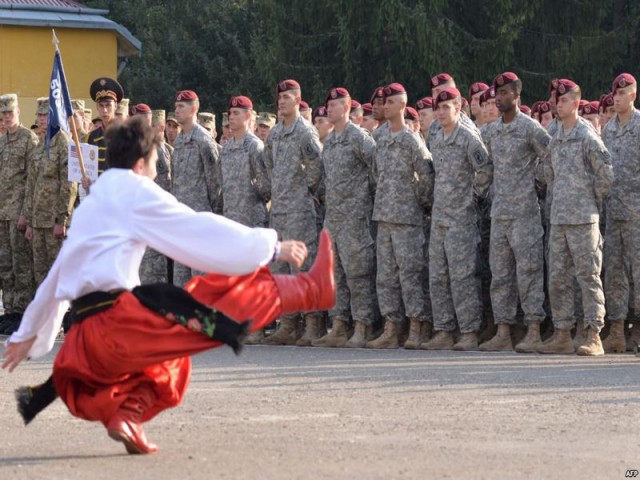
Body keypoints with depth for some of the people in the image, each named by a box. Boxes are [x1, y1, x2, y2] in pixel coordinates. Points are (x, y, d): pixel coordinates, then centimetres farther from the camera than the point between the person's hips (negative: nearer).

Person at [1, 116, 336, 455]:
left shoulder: (89, 206, 26)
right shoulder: (133, 191, 1)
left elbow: (56, 275, 35)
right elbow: (203, 231, 1)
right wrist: (273, 247, 8)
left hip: (85, 344, 8)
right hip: (119, 322, -8)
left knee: (166, 370, 30)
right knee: (234, 291, 0)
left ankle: (125, 413, 4)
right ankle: (314, 288, 14)